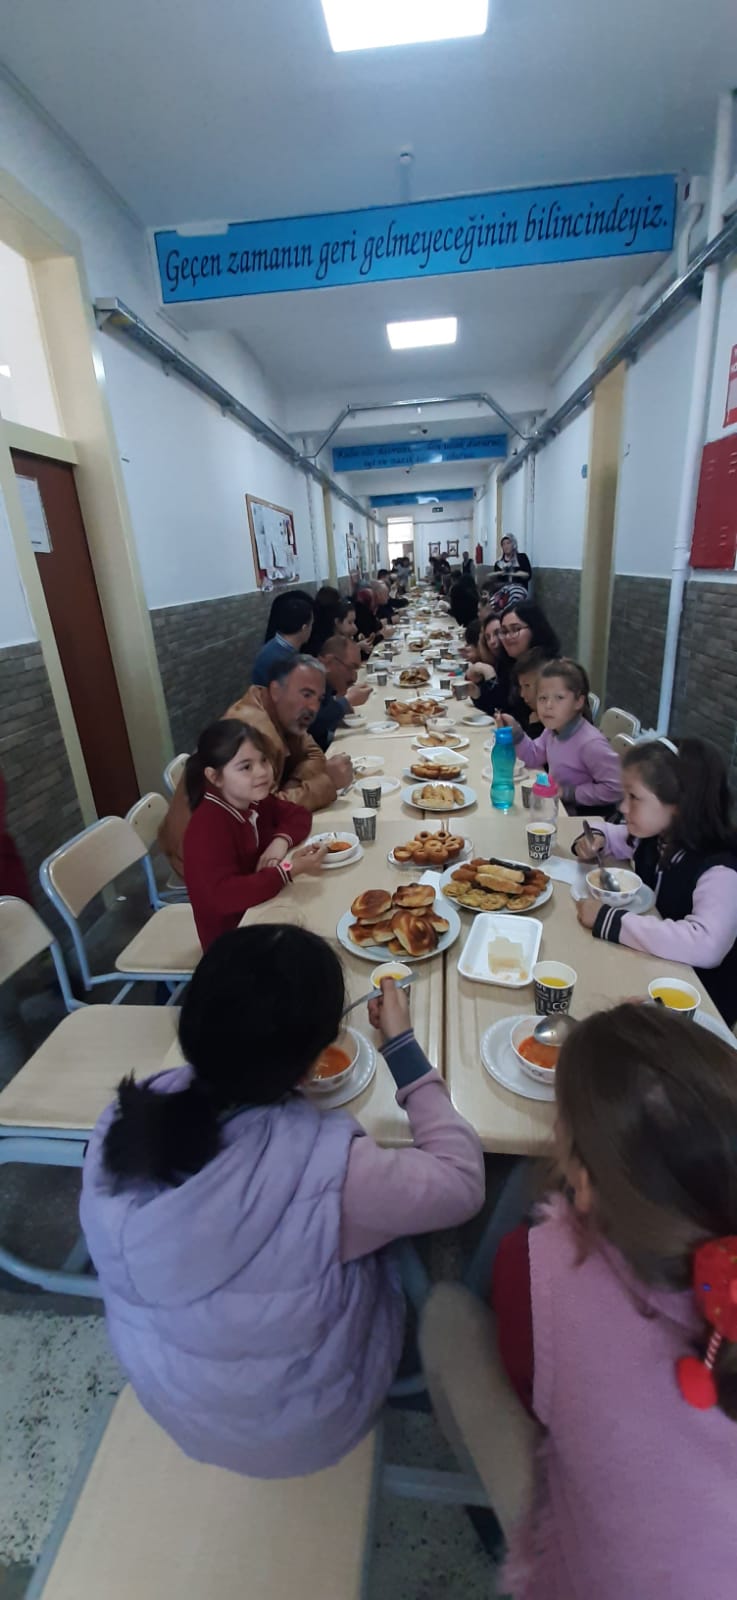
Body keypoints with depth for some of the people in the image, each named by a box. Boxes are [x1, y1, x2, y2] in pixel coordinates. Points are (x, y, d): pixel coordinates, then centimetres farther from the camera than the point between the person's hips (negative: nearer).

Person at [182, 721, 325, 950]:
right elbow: (225, 896, -35)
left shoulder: (254, 801, -2)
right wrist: (291, 869, -36)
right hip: (231, 937, -7)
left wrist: (281, 840, -13)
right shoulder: (208, 826, -26)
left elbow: (299, 815, 7)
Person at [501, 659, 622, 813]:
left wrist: (568, 793, -24)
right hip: (559, 804, 8)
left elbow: (615, 788, -30)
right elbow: (534, 757, 13)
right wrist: (514, 731, -2)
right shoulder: (553, 730, -1)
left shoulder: (591, 743, -29)